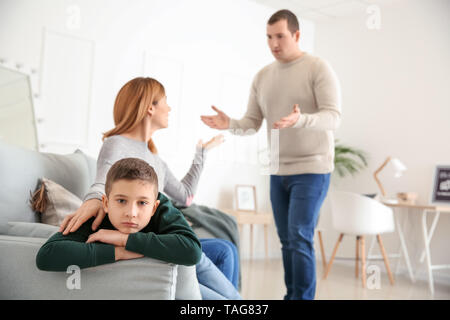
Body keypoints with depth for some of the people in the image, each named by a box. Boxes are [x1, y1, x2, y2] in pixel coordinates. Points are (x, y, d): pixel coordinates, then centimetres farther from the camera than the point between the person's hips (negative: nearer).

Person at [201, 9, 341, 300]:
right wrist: (229, 124, -13)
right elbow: (252, 123, 9)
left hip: (312, 169, -5)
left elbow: (333, 117, -17)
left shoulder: (319, 69, -7)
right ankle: (292, 295, 20)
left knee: (300, 239, -11)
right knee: (287, 241, 9)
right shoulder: (262, 77, 10)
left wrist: (300, 120, -36)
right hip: (278, 171, 6)